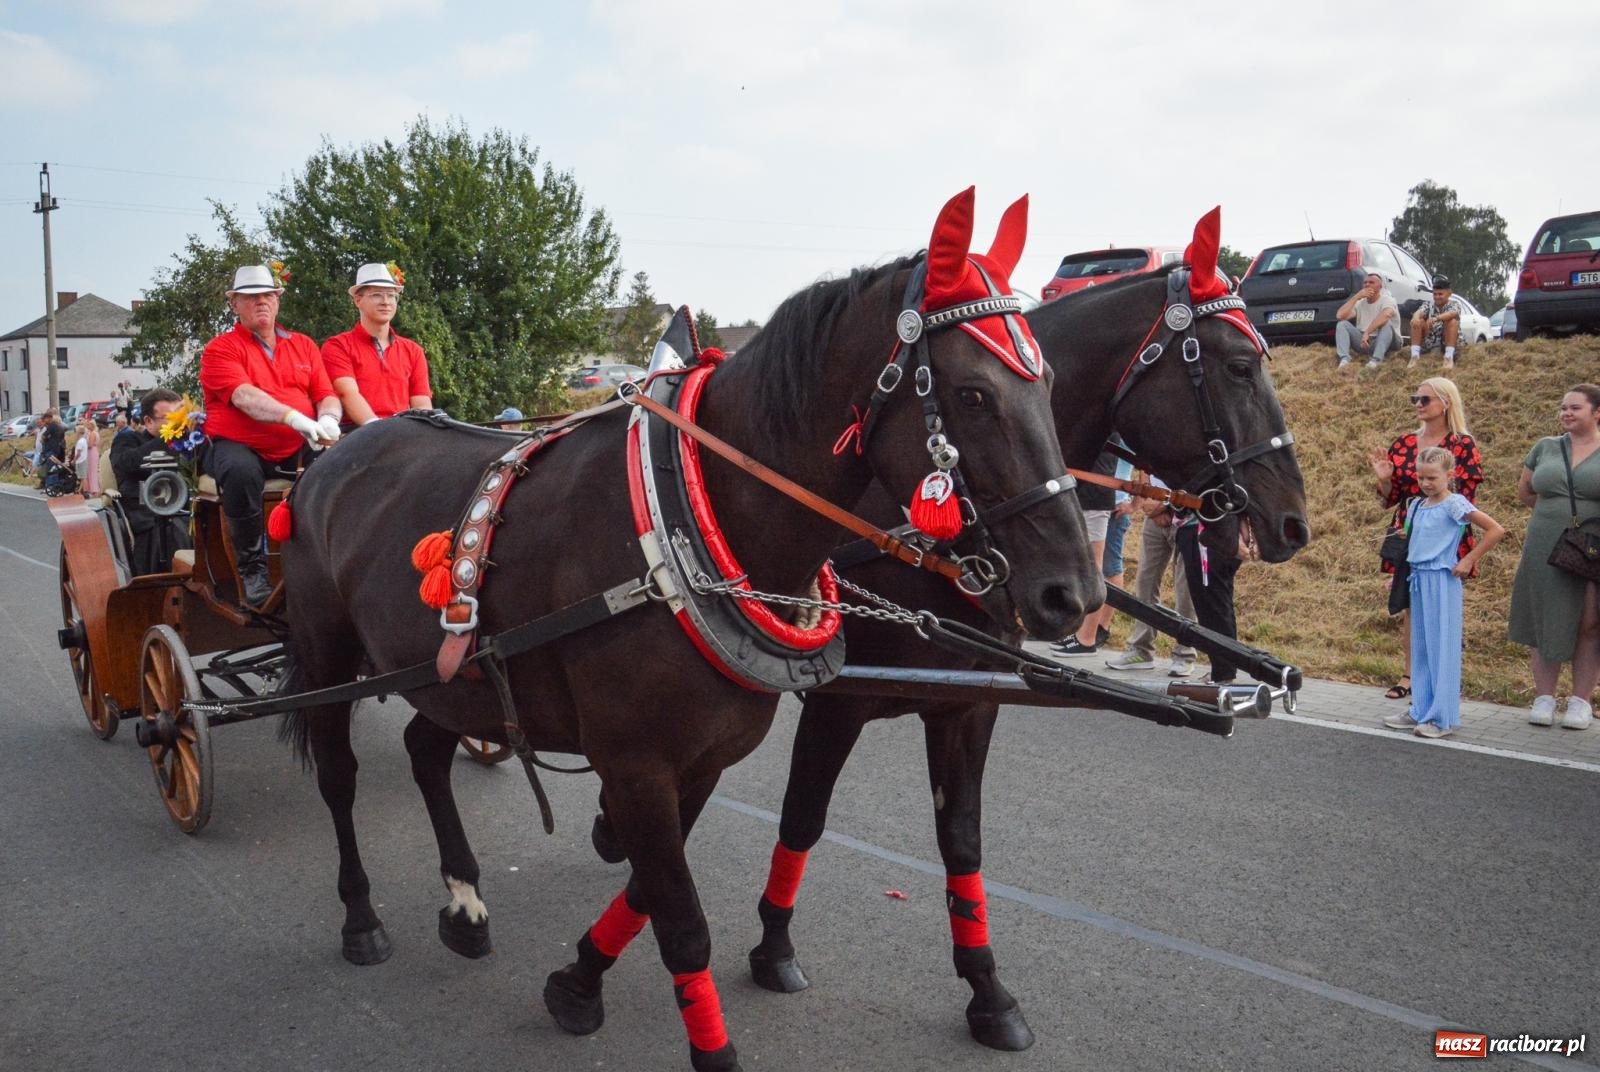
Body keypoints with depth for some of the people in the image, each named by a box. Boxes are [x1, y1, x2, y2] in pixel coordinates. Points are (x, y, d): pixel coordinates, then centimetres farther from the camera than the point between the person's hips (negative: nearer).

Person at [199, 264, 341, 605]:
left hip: (297, 450, 4)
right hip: (239, 446, -3)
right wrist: (293, 417, -32)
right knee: (241, 472, -38)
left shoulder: (304, 346, 18)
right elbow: (244, 397, -16)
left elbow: (327, 396, 11)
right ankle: (252, 569, -21)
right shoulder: (221, 349, 3)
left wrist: (327, 419, -16)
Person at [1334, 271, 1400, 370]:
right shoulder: (1360, 303, 8)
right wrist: (1356, 297, -13)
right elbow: (1340, 316, -10)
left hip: (1382, 342, -4)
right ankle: (1344, 359, -32)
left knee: (1386, 323, -33)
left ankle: (1376, 360, -46)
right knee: (1342, 324, -14)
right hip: (1362, 343, 4)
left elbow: (1385, 315, -31)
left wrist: (1367, 333, -37)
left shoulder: (1387, 300, -6)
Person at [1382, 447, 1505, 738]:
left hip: (1442, 582, -7)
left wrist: (1469, 560, -13)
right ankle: (1420, 711, 19)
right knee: (1420, 647, 11)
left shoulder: (1454, 504, -10)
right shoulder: (1416, 505, 10)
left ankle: (1443, 717, 2)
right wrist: (1401, 576, 13)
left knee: (1442, 647, -3)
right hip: (1418, 579, 7)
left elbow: (1495, 530, -15)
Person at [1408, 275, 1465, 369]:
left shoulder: (1454, 304, -2)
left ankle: (1449, 358, -35)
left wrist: (1436, 318, -48)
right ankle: (1414, 356, -26)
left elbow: (1452, 313, -28)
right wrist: (1416, 317, -44)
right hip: (1429, 343, 2)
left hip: (1448, 342, -2)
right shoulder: (1428, 305, 6)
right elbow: (1419, 312, -18)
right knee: (1417, 321, -16)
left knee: (1452, 321, -26)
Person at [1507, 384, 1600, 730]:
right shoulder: (1546, 447, 8)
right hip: (1546, 553, 2)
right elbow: (1524, 490, 19)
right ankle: (1544, 698, 13)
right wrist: (1557, 512, 9)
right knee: (1545, 622, 4)